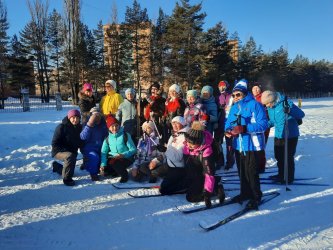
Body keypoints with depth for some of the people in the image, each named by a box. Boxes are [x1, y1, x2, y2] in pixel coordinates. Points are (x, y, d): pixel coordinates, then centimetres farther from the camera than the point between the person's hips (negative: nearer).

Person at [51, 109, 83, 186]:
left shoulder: (79, 128, -1)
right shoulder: (61, 127, -19)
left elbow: (81, 142, 12)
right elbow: (54, 144, -18)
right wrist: (65, 150, -26)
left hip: (72, 152, 7)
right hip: (59, 151, -7)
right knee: (70, 156, -39)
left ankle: (56, 166, 48)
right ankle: (66, 179, -24)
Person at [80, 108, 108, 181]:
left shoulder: (103, 124, 9)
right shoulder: (87, 125, -5)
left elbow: (106, 136, 20)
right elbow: (83, 137, -21)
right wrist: (89, 125, -30)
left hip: (100, 148, 5)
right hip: (89, 148, -5)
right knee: (94, 157, -32)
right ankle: (93, 173, -5)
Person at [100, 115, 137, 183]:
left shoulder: (125, 135, -9)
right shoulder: (108, 138, 3)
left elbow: (133, 149, -10)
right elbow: (103, 152, 0)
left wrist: (123, 155, -26)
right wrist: (103, 164, -15)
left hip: (126, 158, -5)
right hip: (113, 158, 5)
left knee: (113, 162, -33)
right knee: (103, 172, -10)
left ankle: (124, 175, -7)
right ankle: (119, 170, 16)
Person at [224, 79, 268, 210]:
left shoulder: (255, 105, -10)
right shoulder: (234, 107, 12)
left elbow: (262, 124, -16)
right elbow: (229, 122, 18)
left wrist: (244, 128, -26)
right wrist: (228, 130, -6)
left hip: (251, 144, -7)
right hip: (238, 144, 7)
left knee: (251, 172, -5)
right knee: (241, 171, 17)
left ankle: (256, 197, 12)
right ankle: (245, 193, 33)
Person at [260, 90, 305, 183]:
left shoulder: (286, 103, -20)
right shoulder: (270, 107, 2)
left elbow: (301, 114, -23)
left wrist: (289, 111, -40)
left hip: (290, 136, -8)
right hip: (278, 136, 8)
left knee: (288, 158, 3)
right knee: (278, 156, 18)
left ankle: (289, 178, 18)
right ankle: (281, 175, 36)